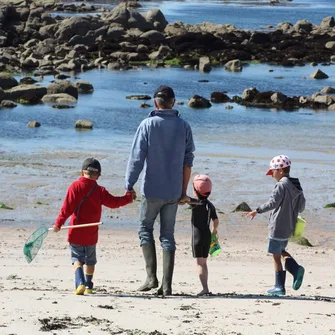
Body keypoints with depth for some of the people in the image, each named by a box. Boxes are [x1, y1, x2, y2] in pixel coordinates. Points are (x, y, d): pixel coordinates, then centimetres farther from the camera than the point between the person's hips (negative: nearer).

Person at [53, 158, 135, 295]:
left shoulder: (75, 186, -7)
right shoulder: (100, 191, -2)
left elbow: (67, 207, -11)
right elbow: (113, 202, 3)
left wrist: (58, 223, -6)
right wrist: (129, 197, 18)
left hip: (76, 232, -2)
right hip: (91, 234, 2)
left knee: (77, 258, 1)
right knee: (90, 260, 19)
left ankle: (80, 283, -21)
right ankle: (88, 286, 25)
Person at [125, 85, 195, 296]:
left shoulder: (148, 125, -8)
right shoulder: (183, 126, 3)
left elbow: (137, 157, -10)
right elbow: (188, 162, 6)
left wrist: (129, 185, -5)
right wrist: (183, 191, 13)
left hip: (152, 189, -3)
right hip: (173, 192, 3)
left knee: (145, 229, 13)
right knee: (168, 235, 9)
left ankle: (151, 276, -1)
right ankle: (167, 285, 5)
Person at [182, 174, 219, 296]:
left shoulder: (196, 203, -12)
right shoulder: (210, 205, 7)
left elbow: (185, 198, -29)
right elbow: (216, 221, 9)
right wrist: (214, 230, 26)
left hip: (197, 236, -7)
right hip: (207, 236, 7)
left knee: (199, 263, -8)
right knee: (204, 262, 16)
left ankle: (205, 288, -19)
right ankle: (205, 287, 18)